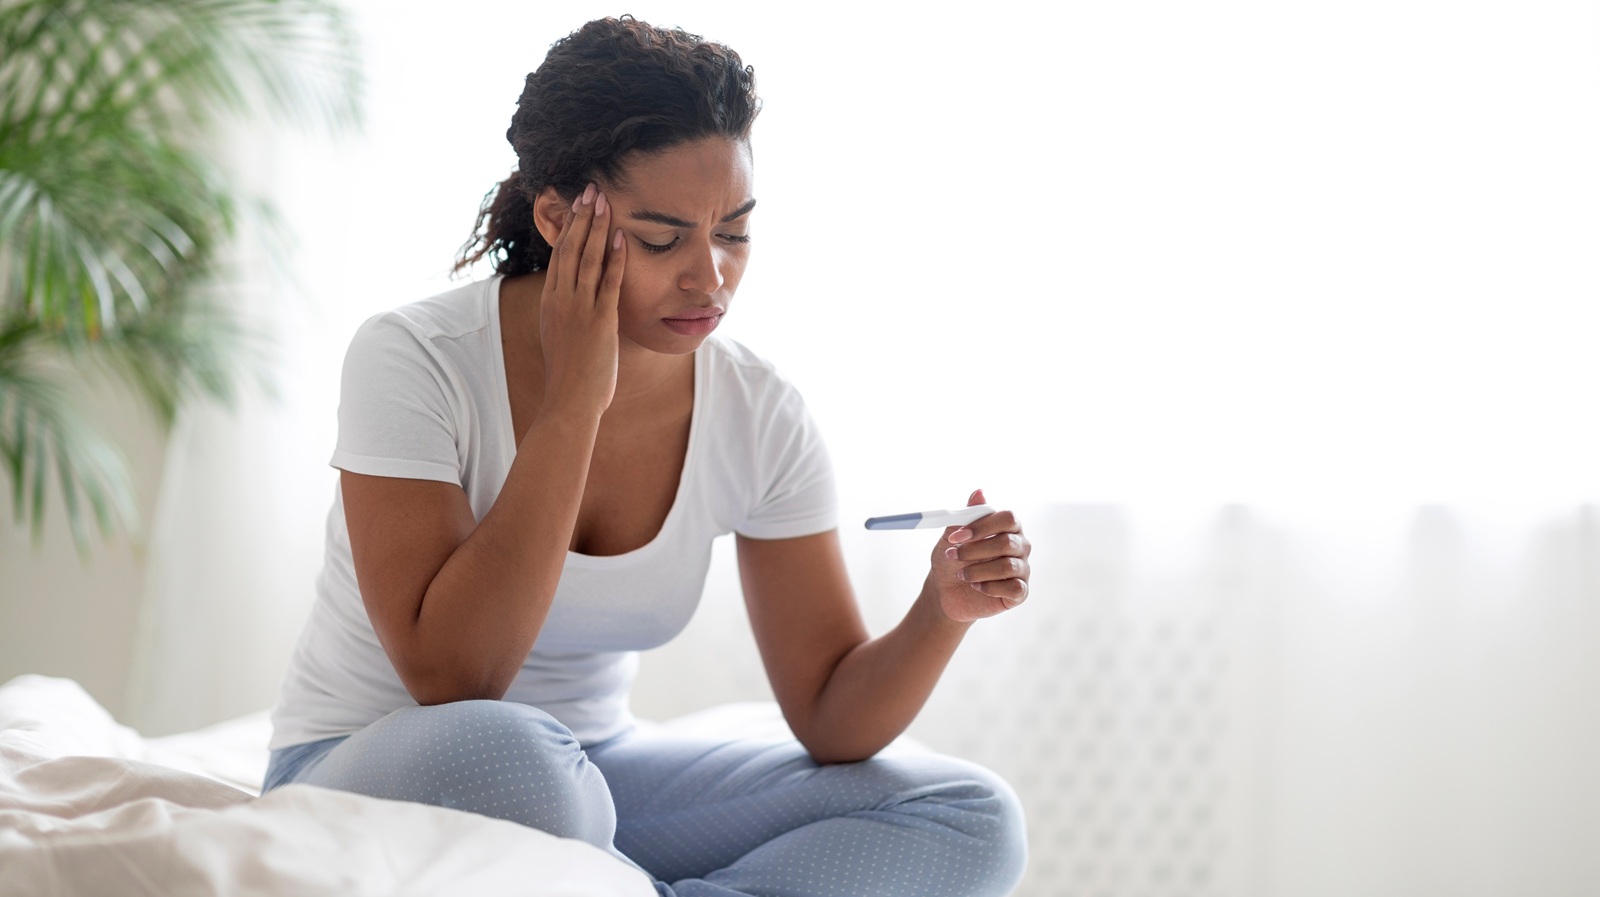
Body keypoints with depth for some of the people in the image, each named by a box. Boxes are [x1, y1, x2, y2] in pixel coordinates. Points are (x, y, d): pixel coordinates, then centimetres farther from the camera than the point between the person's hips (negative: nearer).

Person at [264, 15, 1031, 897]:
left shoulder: (759, 418, -7)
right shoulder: (415, 360, -19)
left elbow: (832, 720, -4)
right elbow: (451, 681, -28)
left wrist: (942, 610, -25)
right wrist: (573, 404, -27)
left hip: (590, 785, 5)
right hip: (368, 779, -4)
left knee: (973, 821, -12)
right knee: (501, 757, -41)